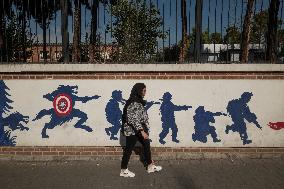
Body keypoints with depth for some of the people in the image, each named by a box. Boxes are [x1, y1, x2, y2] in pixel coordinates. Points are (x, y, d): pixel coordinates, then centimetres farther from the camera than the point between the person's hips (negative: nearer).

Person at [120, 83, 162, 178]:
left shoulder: (138, 101, 8)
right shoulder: (134, 103, -23)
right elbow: (133, 119, -27)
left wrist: (143, 130, 23)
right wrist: (142, 131, -29)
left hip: (138, 129, 10)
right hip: (132, 130, -10)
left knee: (146, 144, 16)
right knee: (129, 149, 2)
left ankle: (150, 166, 30)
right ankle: (123, 170, 17)